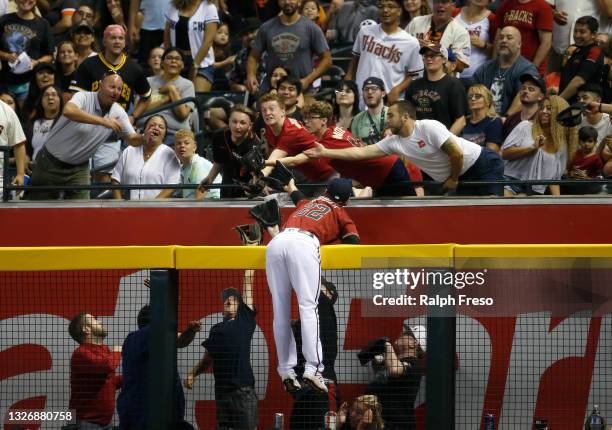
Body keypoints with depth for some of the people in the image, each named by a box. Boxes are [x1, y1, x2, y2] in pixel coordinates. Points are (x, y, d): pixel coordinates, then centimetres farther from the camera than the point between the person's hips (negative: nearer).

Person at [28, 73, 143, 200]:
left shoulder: (118, 113, -4)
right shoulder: (84, 98, -20)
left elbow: (132, 139, -3)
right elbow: (68, 111, -43)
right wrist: (103, 121, -47)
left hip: (79, 168, 4)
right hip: (51, 161, -4)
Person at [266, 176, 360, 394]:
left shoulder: (307, 203, 39)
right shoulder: (340, 213, 26)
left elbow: (296, 196, 64)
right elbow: (353, 239, 9)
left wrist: (291, 187, 85)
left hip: (276, 243, 4)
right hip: (304, 243, -4)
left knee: (280, 311, 5)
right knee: (308, 306, -12)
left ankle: (286, 372, 2)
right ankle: (312, 368, -24)